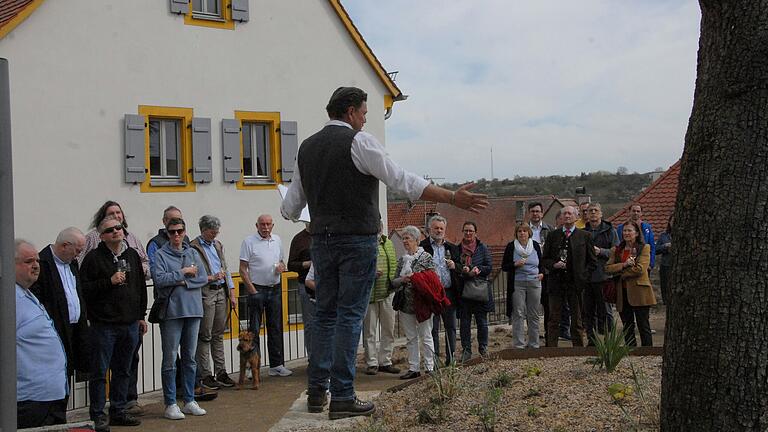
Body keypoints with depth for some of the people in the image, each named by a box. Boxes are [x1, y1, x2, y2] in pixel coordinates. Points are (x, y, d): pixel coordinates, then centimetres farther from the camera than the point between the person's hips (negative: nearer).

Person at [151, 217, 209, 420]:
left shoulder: (193, 253, 10)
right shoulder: (161, 254, -3)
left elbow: (203, 278, 3)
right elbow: (159, 279, -16)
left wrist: (185, 282, -11)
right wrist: (183, 272, -11)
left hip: (193, 310, 5)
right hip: (172, 311, -5)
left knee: (190, 358, 11)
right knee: (170, 359, -1)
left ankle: (189, 400, 20)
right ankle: (170, 404, 5)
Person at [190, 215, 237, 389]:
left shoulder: (217, 245, 15)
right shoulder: (194, 248, -7)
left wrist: (232, 293, 11)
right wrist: (211, 278, -18)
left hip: (221, 292, 7)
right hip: (205, 294, -7)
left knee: (219, 334, 10)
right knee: (205, 336, -3)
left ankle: (221, 372, 15)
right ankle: (204, 375, 1)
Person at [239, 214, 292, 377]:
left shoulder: (277, 240, 10)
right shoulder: (249, 241, -6)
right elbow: (243, 269, -8)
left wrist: (282, 266, -2)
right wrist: (252, 290, -15)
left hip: (275, 288, 5)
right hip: (257, 288, -5)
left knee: (275, 327, 9)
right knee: (254, 330, -3)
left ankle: (276, 365, 15)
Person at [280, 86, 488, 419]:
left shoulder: (306, 147, 12)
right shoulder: (358, 141, -7)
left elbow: (290, 208, 17)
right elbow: (402, 181, -15)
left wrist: (287, 212, 42)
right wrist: (453, 198, -14)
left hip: (322, 240, 6)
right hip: (357, 241, -6)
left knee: (325, 314, 13)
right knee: (350, 316, -3)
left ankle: (316, 391, 14)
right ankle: (342, 397, -2)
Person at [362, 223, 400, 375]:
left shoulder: (388, 243, 14)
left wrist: (394, 282, 8)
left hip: (388, 293, 5)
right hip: (369, 293, -5)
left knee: (388, 329, 9)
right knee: (369, 330, 1)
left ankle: (385, 361, 18)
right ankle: (372, 363, 9)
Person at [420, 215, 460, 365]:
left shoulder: (452, 248, 14)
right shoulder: (422, 247, -1)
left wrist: (455, 266, -1)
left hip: (449, 292, 4)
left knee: (451, 327, 8)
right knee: (433, 329, 2)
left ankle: (451, 357, 15)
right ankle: (435, 358, 8)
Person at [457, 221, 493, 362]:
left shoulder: (482, 248, 5)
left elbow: (489, 267, 2)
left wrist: (478, 269, -16)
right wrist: (462, 271, -14)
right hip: (463, 290, 1)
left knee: (482, 321, 3)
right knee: (464, 322, 2)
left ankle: (483, 349, 14)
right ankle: (466, 350, 8)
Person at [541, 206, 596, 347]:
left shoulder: (585, 236, 6)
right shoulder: (552, 236, 9)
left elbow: (592, 261, 7)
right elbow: (545, 258, 11)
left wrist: (584, 278, -4)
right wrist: (554, 265, -10)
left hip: (576, 283, -1)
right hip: (556, 282, 1)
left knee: (577, 319, 6)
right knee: (553, 319, 2)